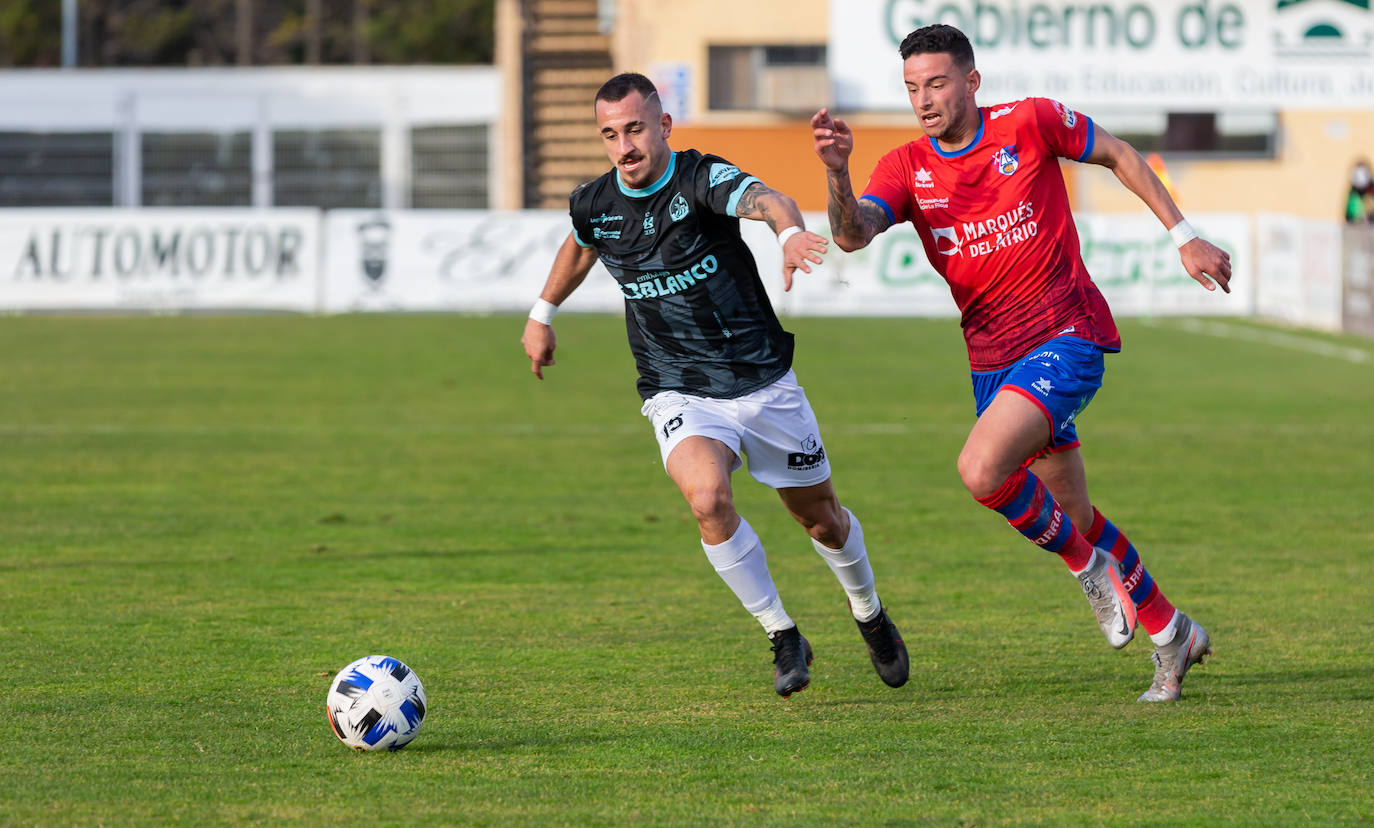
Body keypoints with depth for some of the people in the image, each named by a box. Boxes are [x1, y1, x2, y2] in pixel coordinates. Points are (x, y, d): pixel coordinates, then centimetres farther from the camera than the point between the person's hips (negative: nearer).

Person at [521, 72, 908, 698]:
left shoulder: (702, 179, -17)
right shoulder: (595, 206, -4)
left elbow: (763, 199, -40)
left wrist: (789, 231, -63)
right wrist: (542, 313, 33)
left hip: (763, 380, -1)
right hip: (679, 395, 1)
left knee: (819, 513, 13)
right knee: (707, 499, -27)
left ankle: (870, 616, 44)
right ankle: (783, 637, -9)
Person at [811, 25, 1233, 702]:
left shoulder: (1030, 123, -9)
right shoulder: (907, 169, -2)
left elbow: (1119, 156, 6)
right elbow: (853, 234, -19)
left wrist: (1185, 238, 6)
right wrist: (838, 172, -39)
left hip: (1067, 335, -5)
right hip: (993, 358, 5)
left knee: (981, 470, -26)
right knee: (1071, 512, 14)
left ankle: (1085, 561, 0)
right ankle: (1168, 633, 33)